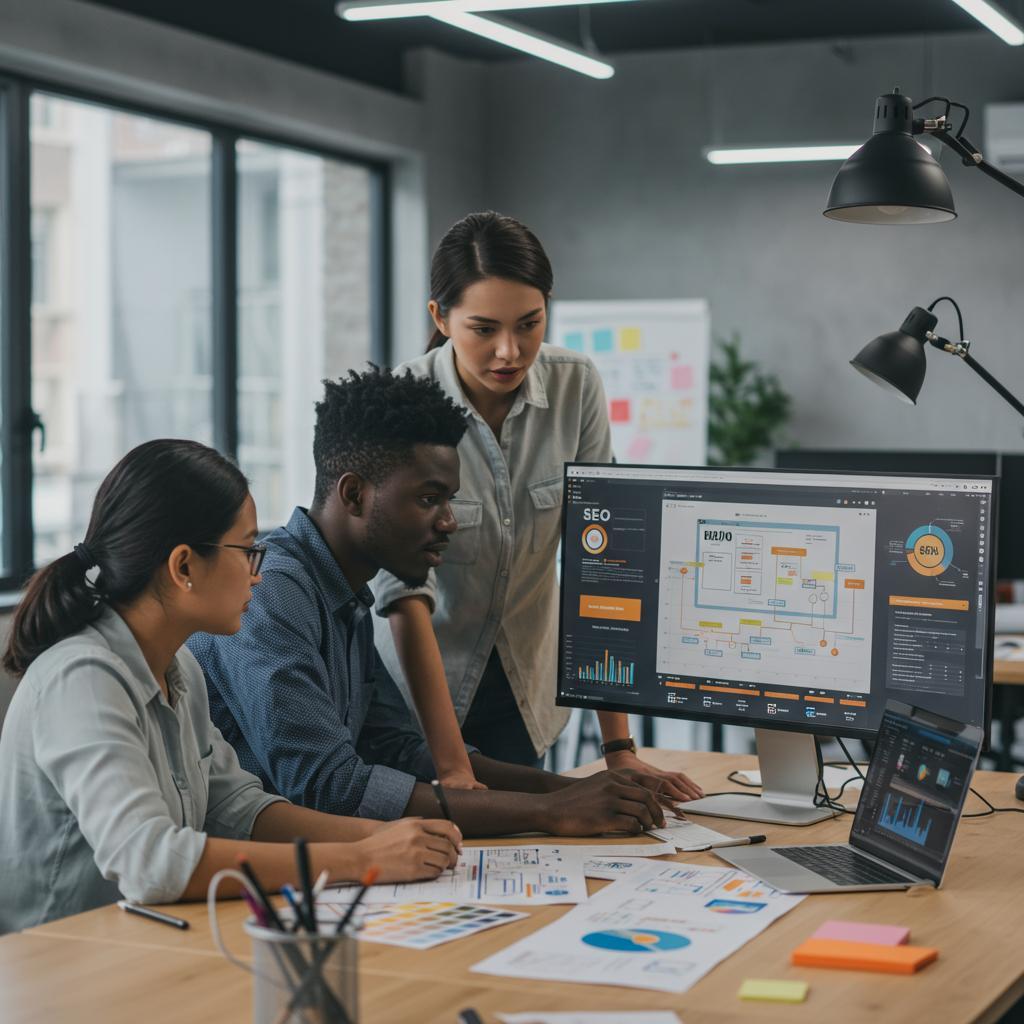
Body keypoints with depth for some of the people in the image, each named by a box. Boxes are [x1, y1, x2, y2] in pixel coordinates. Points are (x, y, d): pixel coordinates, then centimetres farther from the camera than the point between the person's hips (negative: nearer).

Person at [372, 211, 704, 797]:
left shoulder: (577, 387, -12)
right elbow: (406, 593, -27)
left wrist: (619, 748, -17)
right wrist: (452, 769, -34)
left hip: (526, 684, 3)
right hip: (418, 686, -3)